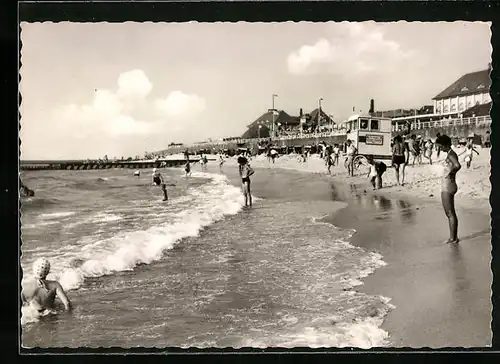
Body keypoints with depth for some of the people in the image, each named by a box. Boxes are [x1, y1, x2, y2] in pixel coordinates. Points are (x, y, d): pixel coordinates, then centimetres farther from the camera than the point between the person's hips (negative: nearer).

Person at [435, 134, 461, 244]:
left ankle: (453, 238, 3)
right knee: (448, 213, 15)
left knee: (451, 213, -4)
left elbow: (458, 165, -36)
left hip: (448, 187, -10)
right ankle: (453, 237, 21)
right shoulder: (450, 154, 14)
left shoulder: (451, 154, -16)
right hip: (445, 187, 10)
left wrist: (450, 173, -25)